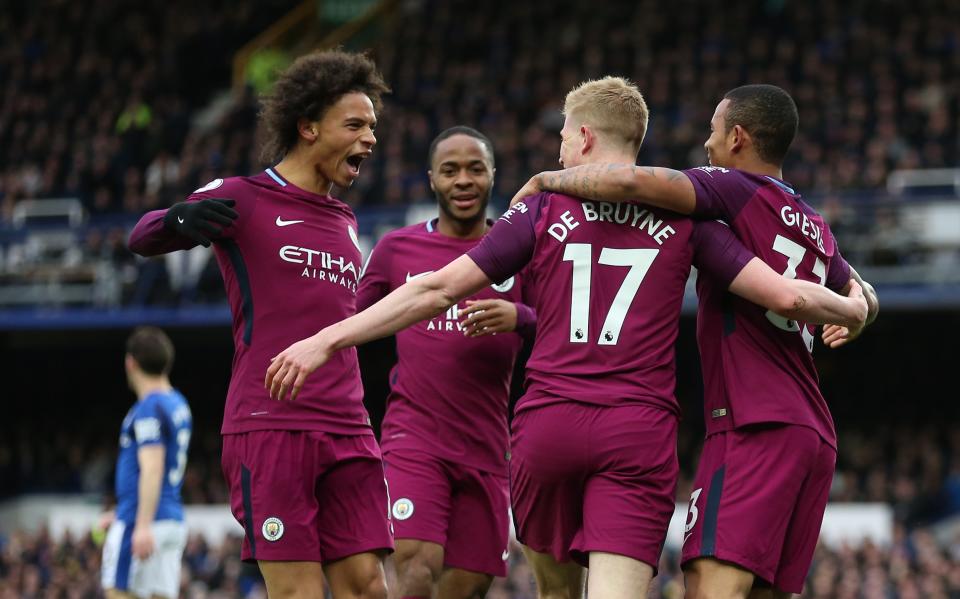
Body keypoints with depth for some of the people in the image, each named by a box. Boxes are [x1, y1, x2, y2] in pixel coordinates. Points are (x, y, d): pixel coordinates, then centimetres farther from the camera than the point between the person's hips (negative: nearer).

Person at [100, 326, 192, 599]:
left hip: (144, 522, -8)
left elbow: (152, 470, -21)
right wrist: (123, 514, 30)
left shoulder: (148, 409, -12)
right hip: (173, 519, 9)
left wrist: (142, 525, -25)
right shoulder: (178, 405, 17)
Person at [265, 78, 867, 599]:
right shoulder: (682, 217, 7)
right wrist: (854, 308, 23)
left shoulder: (543, 211, 6)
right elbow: (785, 295, 1)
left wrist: (328, 339, 7)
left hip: (547, 426, 1)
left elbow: (437, 289, 2)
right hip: (639, 431, -1)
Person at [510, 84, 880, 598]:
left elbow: (633, 181, -17)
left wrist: (549, 180, -4)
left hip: (754, 426, -9)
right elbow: (864, 299, 42)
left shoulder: (737, 190, -3)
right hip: (816, 435, 9)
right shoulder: (816, 231, 22)